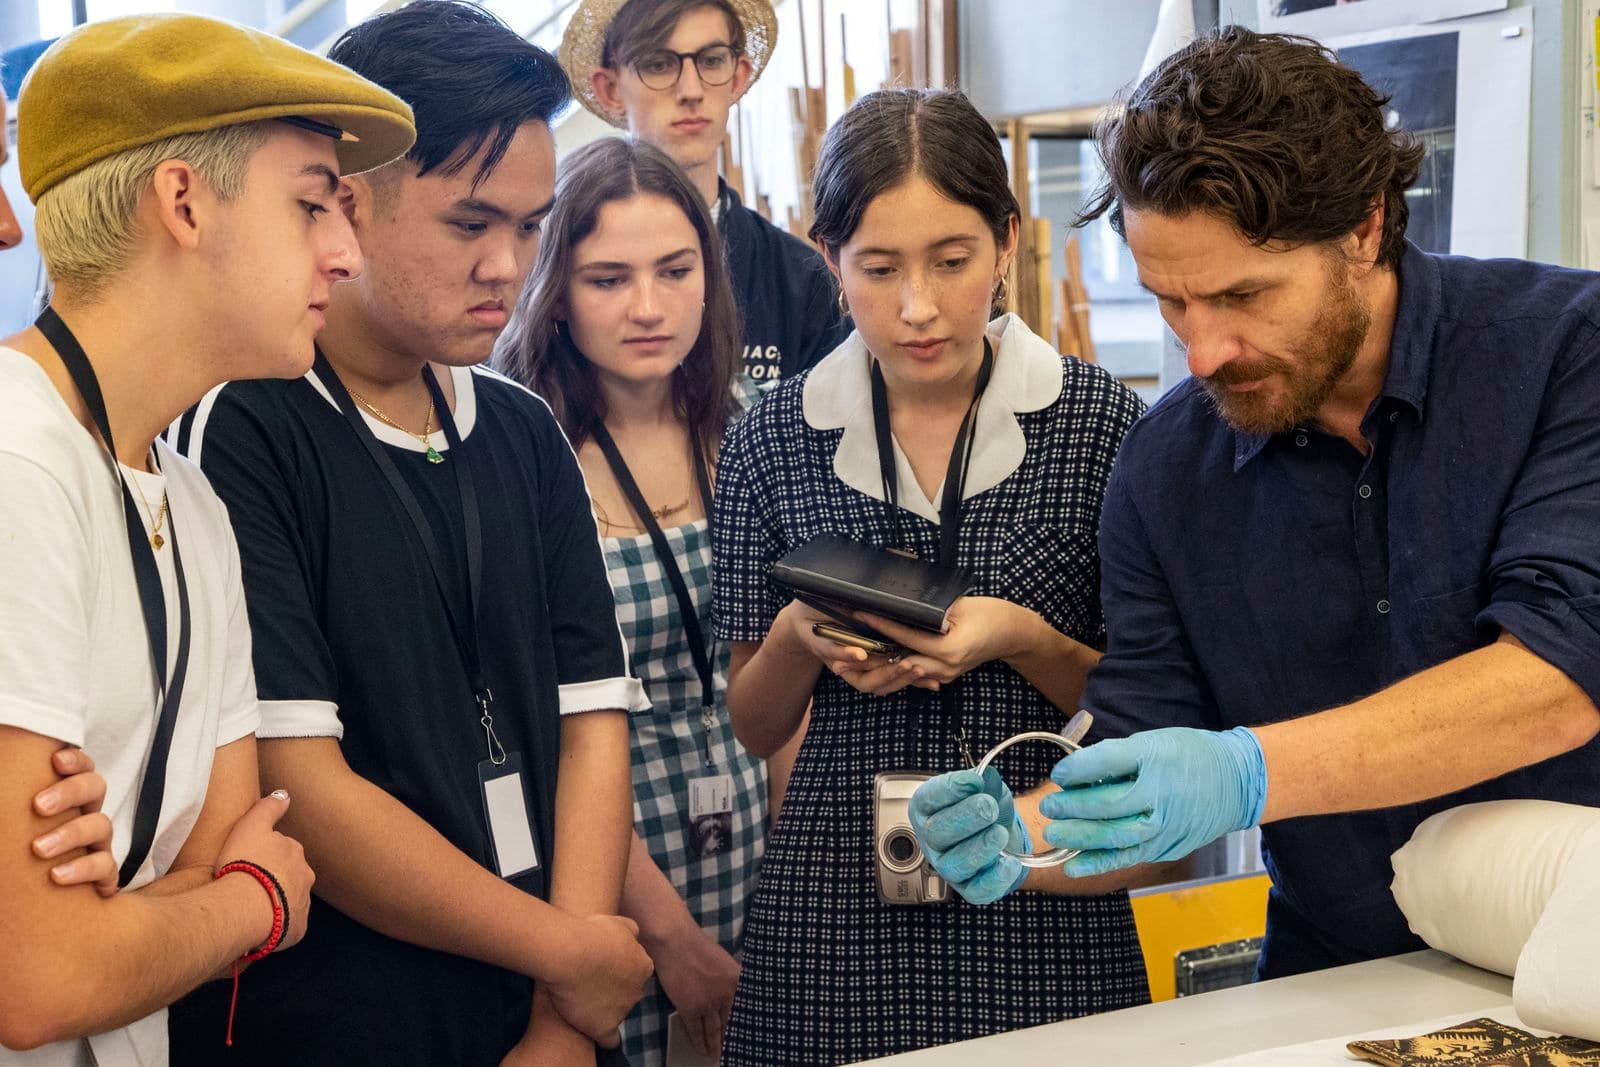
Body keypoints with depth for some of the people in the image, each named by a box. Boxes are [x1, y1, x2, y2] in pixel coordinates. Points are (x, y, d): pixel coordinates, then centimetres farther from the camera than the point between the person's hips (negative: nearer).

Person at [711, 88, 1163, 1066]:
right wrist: (801, 638, -13)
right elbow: (755, 725, 8)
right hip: (838, 919, 1)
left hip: (1044, 907, -1)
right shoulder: (776, 438, 0)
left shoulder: (1102, 422, -4)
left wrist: (1020, 641, -17)